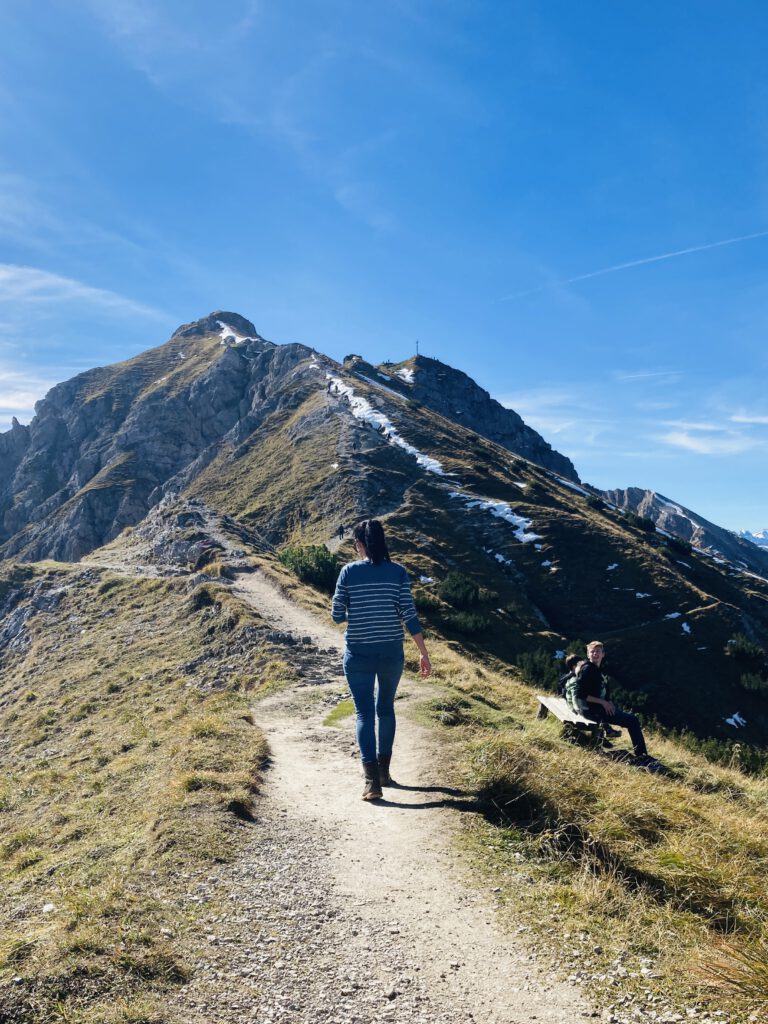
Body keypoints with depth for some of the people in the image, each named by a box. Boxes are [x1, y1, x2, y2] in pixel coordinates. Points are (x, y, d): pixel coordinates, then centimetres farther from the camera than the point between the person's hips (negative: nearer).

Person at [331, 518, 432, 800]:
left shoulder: (349, 571, -6)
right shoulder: (397, 572, -4)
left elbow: (337, 616, -2)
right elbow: (409, 614, -7)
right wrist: (423, 653, -3)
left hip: (358, 653, -2)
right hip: (391, 652, 2)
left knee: (364, 713, 4)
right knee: (385, 708, 20)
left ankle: (372, 781, -6)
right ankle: (384, 771, 30)